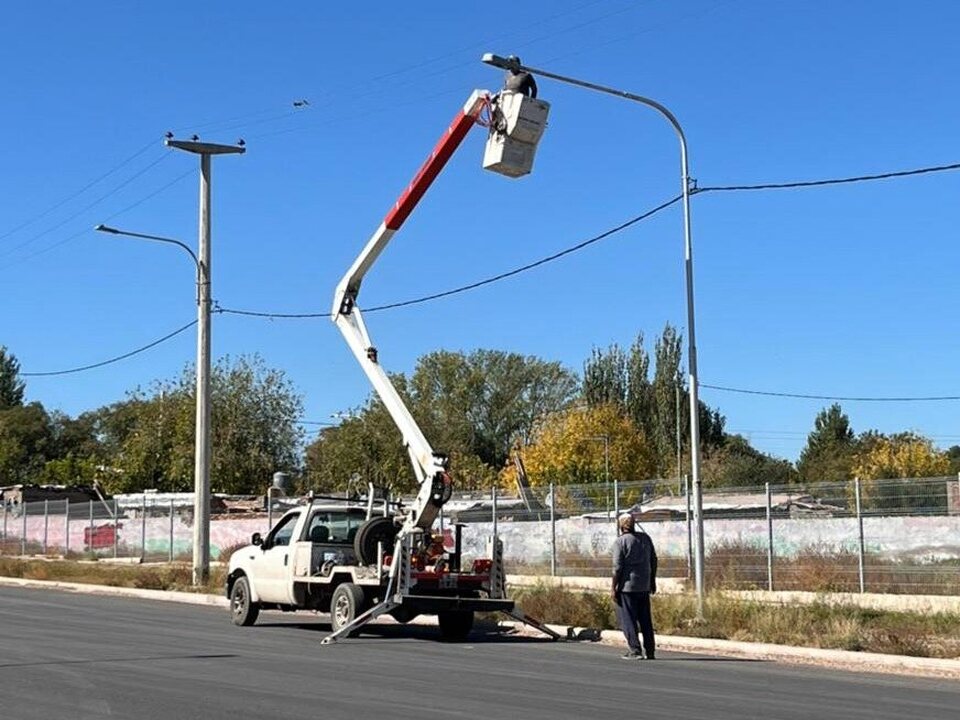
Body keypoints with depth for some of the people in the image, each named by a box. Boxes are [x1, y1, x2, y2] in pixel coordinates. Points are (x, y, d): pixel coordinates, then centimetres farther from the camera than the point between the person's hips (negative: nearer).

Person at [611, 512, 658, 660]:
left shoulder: (620, 541, -10)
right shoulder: (645, 538, 8)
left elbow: (617, 567, -13)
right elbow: (653, 560, 12)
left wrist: (613, 588, -8)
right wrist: (652, 581, 20)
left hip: (627, 586, -6)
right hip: (644, 586, 6)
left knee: (628, 619, 0)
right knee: (645, 619, 12)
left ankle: (635, 651, -4)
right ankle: (650, 651, 13)